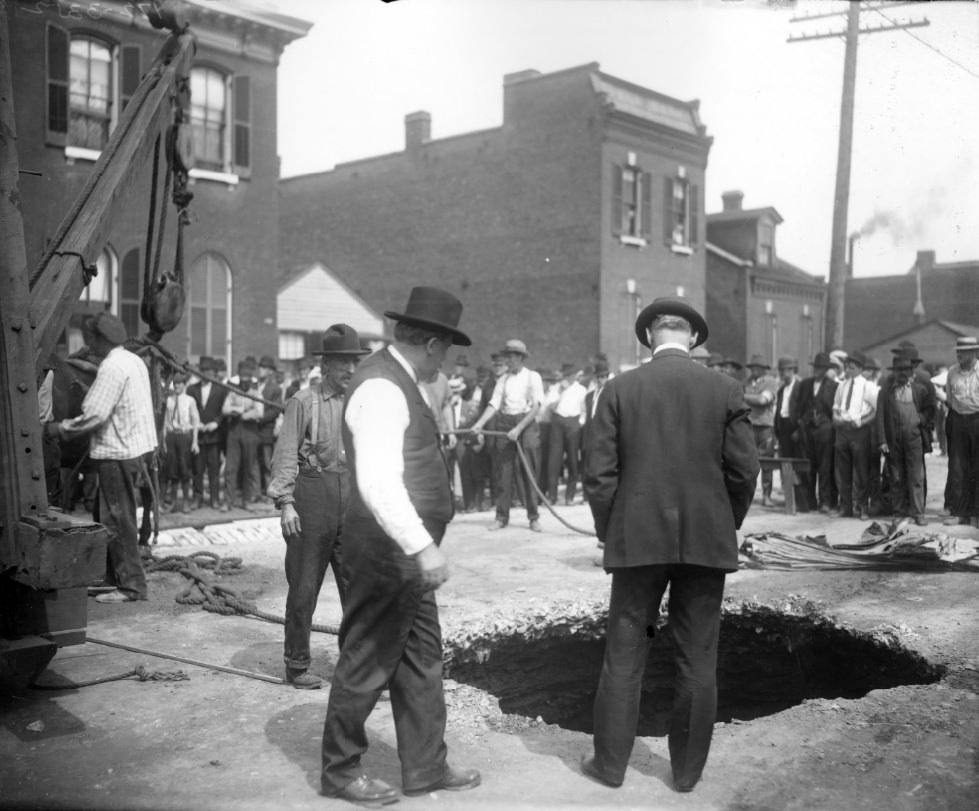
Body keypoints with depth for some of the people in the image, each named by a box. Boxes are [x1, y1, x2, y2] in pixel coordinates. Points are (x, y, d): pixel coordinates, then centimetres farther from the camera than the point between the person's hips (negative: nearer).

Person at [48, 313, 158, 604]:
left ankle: (131, 585, 2)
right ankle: (112, 575, 24)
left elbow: (94, 415, -21)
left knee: (118, 519, -3)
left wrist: (60, 428, -8)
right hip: (132, 446, 10)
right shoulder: (133, 361, 14)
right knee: (104, 515, 17)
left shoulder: (112, 367, -16)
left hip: (118, 452, -10)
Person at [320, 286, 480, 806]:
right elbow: (377, 483, -31)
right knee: (367, 663, 5)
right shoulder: (382, 388, -21)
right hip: (388, 550, -10)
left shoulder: (397, 382, 12)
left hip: (408, 550, 10)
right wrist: (422, 546, -35)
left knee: (422, 659, 16)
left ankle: (425, 768, 28)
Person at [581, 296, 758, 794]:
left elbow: (600, 474, -4)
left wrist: (608, 532, 8)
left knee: (624, 656, 9)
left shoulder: (619, 390, -2)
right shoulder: (726, 391, -1)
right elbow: (744, 472, -1)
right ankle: (687, 770, 21)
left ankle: (610, 762, 19)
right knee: (697, 661, 10)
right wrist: (724, 528, 13)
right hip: (706, 542, 1)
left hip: (637, 540, 0)